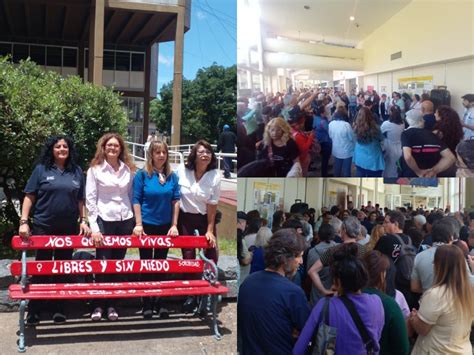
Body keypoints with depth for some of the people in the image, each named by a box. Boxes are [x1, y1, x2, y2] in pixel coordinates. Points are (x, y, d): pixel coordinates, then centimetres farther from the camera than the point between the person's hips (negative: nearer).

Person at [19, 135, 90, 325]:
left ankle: (59, 308, 20)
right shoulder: (41, 169, 0)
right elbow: (29, 197, -2)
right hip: (43, 227, -2)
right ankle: (34, 309, 16)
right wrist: (23, 221, -10)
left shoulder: (77, 171, 8)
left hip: (69, 228, 2)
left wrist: (83, 221, 3)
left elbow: (80, 200, 11)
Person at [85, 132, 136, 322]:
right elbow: (90, 199, -6)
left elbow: (132, 197, 11)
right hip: (104, 221, -3)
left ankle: (111, 304, 21)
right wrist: (94, 228, -12)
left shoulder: (128, 169, 7)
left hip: (125, 221, 3)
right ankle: (98, 305, 15)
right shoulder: (95, 169, -3)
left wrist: (136, 222, 7)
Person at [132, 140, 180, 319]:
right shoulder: (142, 174, -8)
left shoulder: (172, 176, 0)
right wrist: (138, 224, -12)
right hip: (147, 225, -3)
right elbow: (136, 200, -8)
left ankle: (159, 301, 23)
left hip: (165, 225, 3)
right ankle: (147, 304, 17)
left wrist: (174, 225, -2)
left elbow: (175, 200, 3)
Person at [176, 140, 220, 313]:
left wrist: (210, 230, -9)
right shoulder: (182, 170, -12)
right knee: (188, 255, 3)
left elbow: (212, 205, -9)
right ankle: (191, 295, 15)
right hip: (185, 217, 0)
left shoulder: (215, 176, -13)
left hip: (205, 217, 0)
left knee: (211, 254, -4)